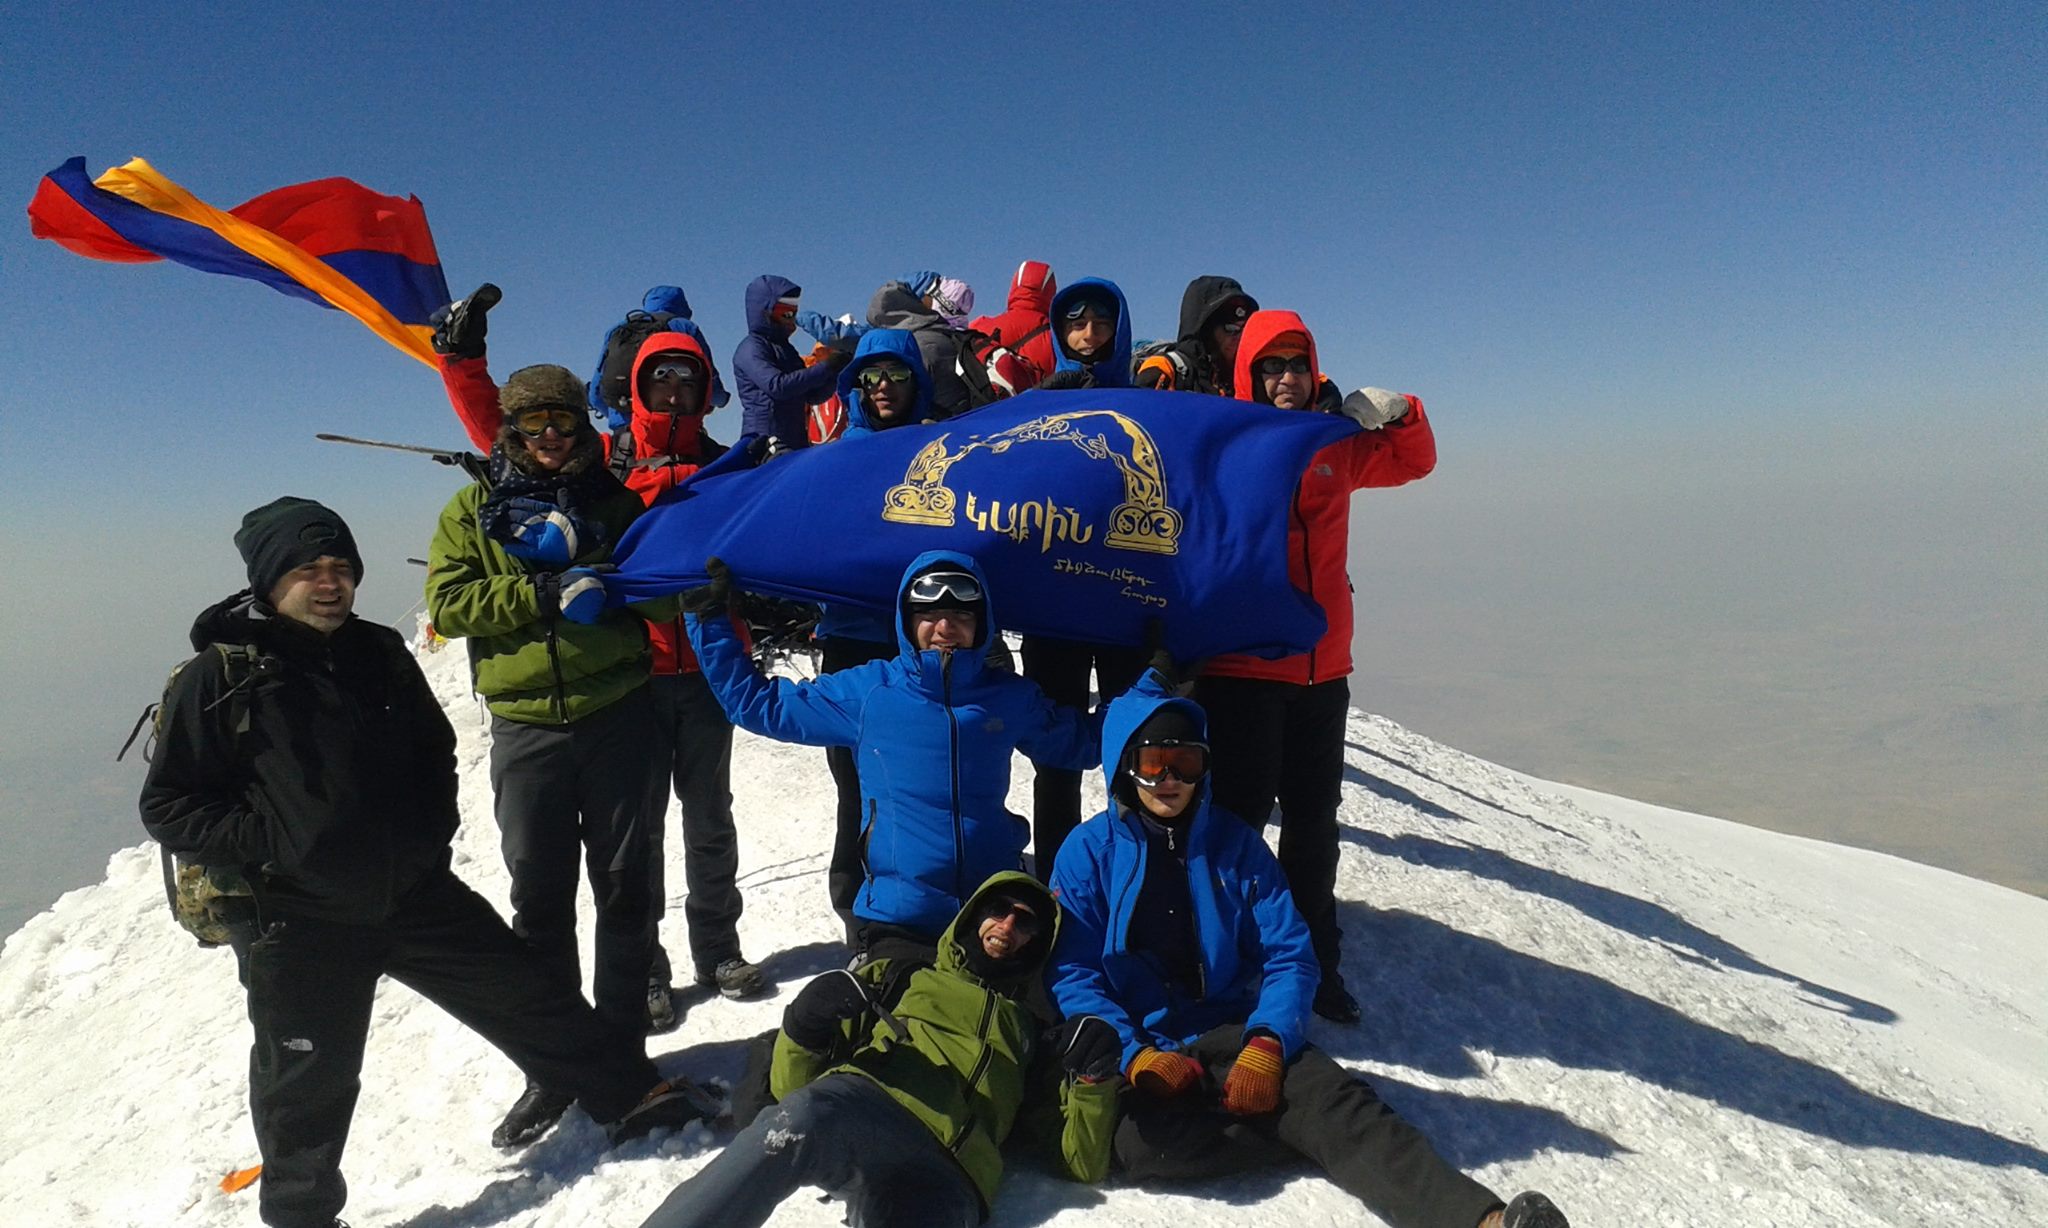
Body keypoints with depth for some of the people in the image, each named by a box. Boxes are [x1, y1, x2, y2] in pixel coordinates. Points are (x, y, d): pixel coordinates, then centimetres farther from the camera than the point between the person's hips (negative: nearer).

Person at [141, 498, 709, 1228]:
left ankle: (634, 1097, 17)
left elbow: (434, 752, 18)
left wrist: (432, 834, 6)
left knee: (524, 996, 6)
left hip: (414, 891, 4)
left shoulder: (381, 655, 5)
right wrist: (264, 847, -16)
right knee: (309, 1080, 11)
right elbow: (169, 805, -5)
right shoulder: (219, 678, -8)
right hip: (301, 922, -3)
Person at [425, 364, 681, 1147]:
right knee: (540, 898, 4)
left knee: (624, 888, 6)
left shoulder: (614, 499, 10)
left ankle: (621, 1050, 20)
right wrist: (547, 593, -14)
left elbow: (660, 585, 8)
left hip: (618, 715, 0)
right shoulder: (473, 511, 9)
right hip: (526, 728, 0)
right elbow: (447, 604, -3)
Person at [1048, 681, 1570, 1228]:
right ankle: (1308, 1132, -19)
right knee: (1139, 1140, -35)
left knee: (1339, 1101, -28)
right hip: (1139, 1049, -1)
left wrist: (1265, 1043, -17)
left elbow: (1289, 957, 2)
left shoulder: (1235, 843, 7)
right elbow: (1071, 974, -4)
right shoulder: (1088, 853, 1)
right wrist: (1134, 1056, -19)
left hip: (1235, 1034, 2)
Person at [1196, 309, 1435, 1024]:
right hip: (1239, 668, -5)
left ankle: (1314, 963, 29)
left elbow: (1413, 461, 25)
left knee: (1314, 823, 14)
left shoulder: (1338, 444, 12)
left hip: (1322, 669, 5)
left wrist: (1397, 412, 9)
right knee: (1238, 816, -1)